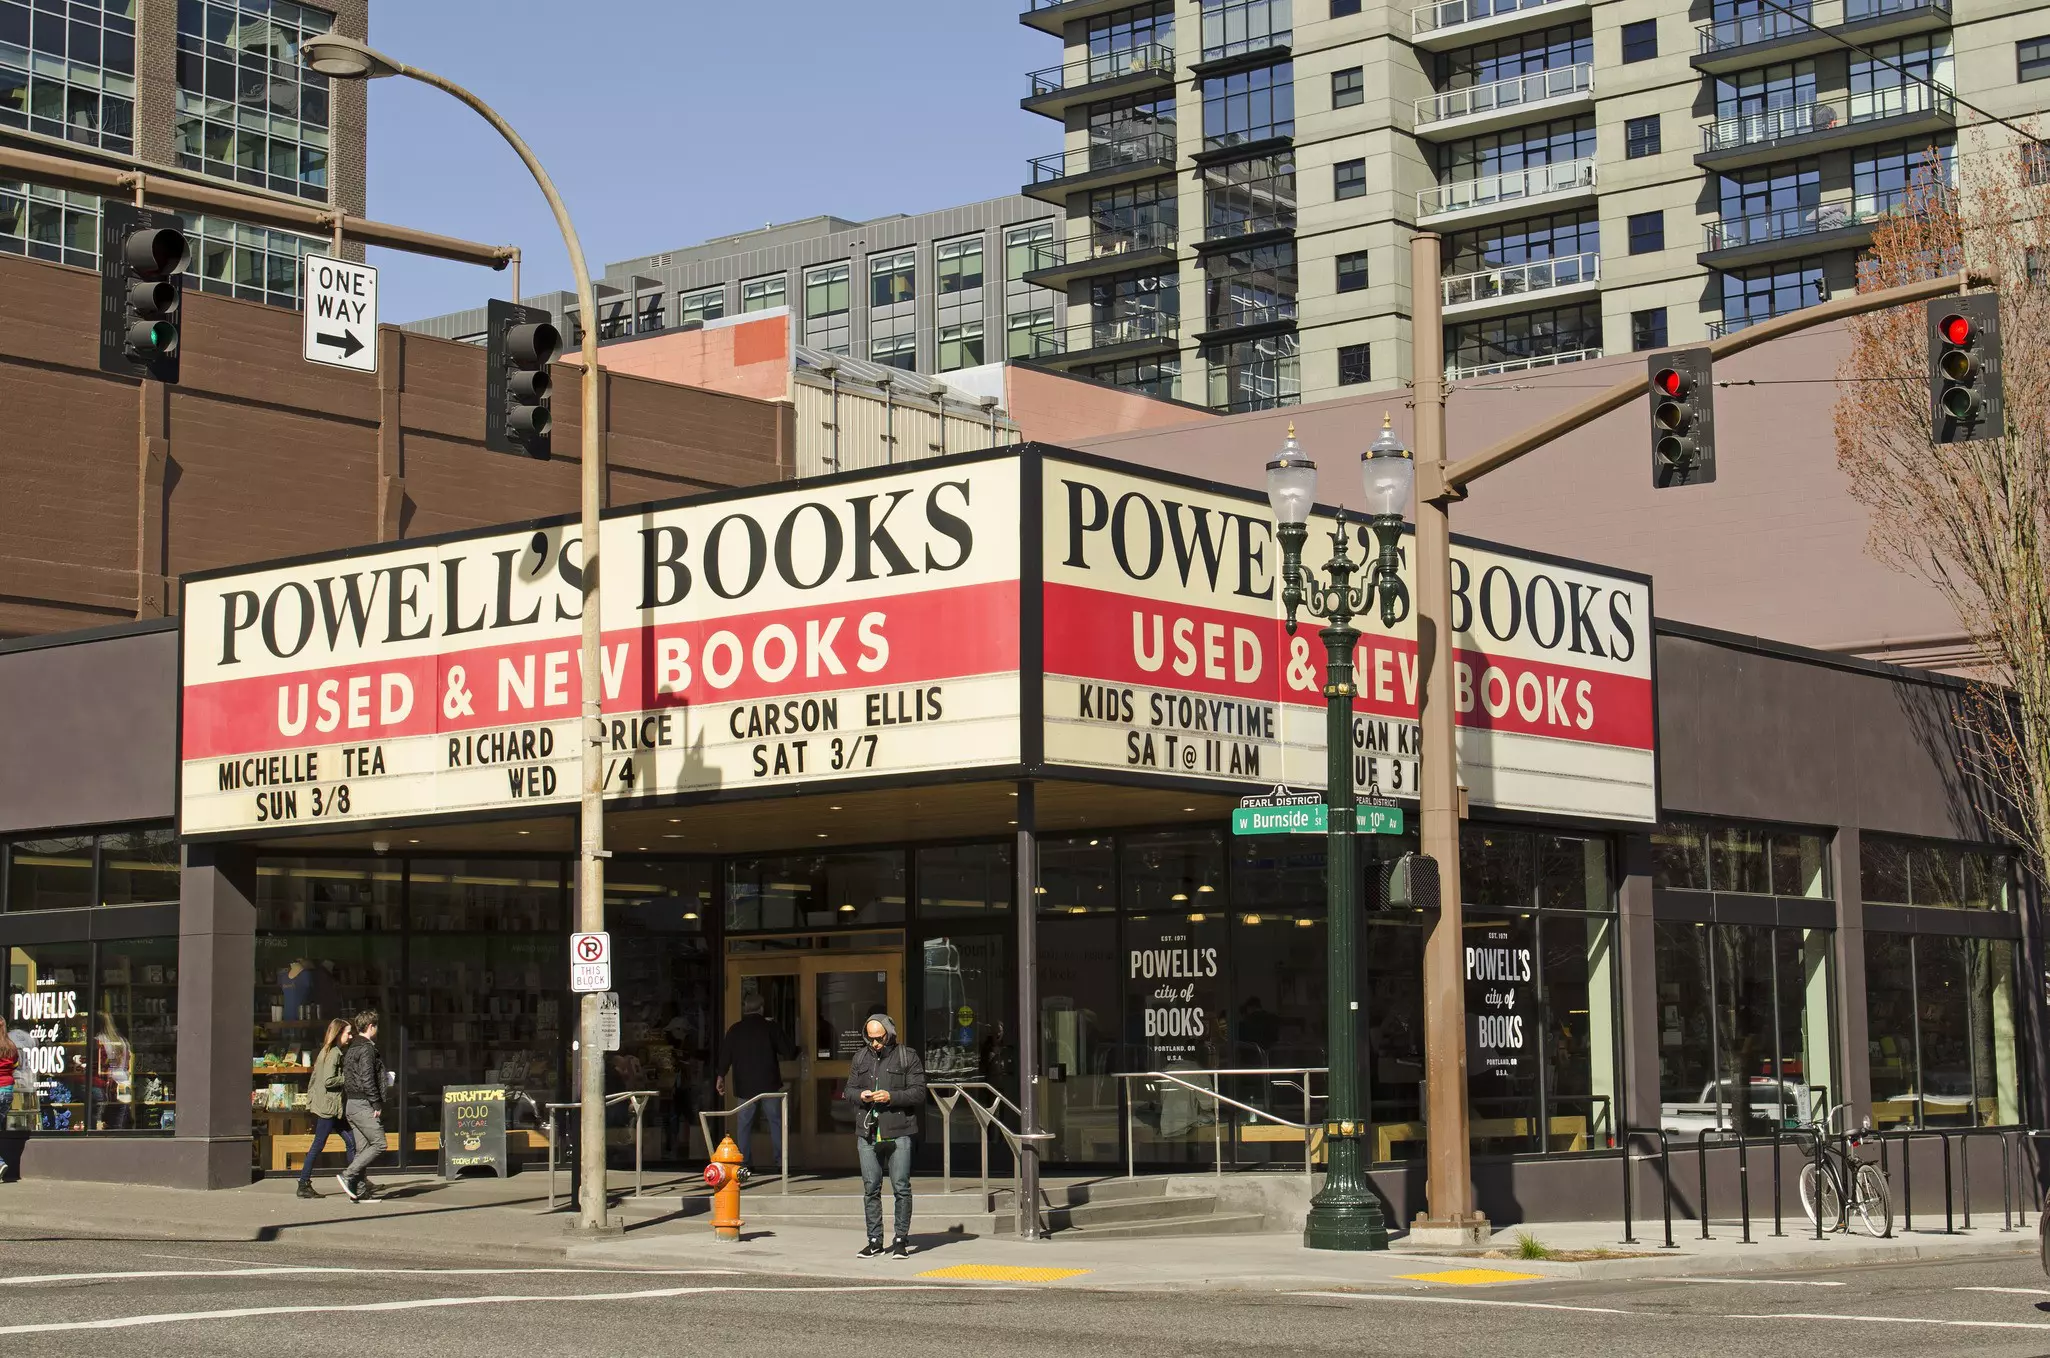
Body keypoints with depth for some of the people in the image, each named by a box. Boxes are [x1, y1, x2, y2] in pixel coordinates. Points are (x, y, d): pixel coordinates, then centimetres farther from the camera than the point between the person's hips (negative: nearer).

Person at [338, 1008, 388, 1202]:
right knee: (378, 1144, -7)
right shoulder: (367, 1048, -12)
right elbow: (367, 1079, -20)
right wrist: (377, 1104, -15)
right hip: (363, 1104, -9)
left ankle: (360, 1189, 8)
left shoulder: (350, 1048, 17)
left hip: (350, 1104, 9)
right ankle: (347, 1175, -13)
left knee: (362, 1147, 10)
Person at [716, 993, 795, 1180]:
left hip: (744, 1086, 1)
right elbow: (789, 1052, -1)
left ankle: (742, 1164, 2)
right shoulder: (770, 1027, -3)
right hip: (769, 1085, -1)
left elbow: (725, 1055, 7)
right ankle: (781, 1161, 2)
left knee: (744, 1125, 5)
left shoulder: (734, 1030, 2)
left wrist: (721, 1077, 20)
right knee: (776, 1122, 5)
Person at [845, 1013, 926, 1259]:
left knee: (901, 1187, -2)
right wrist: (860, 1095, -4)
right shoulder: (861, 1057, 14)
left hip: (899, 1133, -4)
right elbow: (849, 1089, 18)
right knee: (870, 1188, 6)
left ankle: (901, 1239, 6)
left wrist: (892, 1097, -17)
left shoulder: (907, 1057, 0)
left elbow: (918, 1092, -3)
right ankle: (874, 1240, 13)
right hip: (867, 1133, 4)